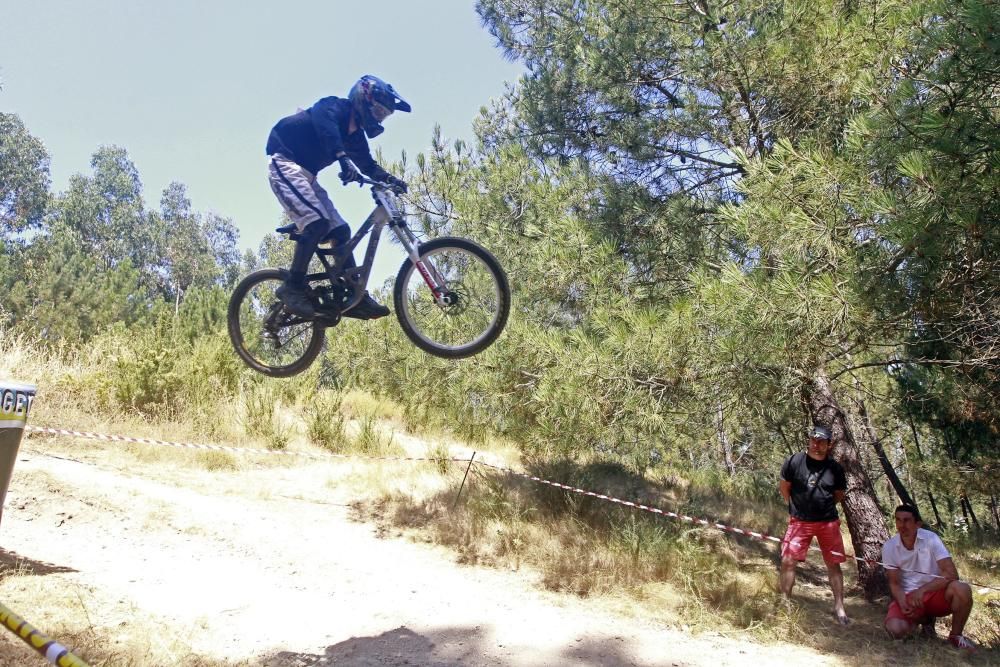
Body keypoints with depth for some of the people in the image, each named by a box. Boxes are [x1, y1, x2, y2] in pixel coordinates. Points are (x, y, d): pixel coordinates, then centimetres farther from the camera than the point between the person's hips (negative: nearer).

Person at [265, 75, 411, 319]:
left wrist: (390, 180, -8)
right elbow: (324, 125, -33)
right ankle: (293, 286, -18)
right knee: (318, 222, -28)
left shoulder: (355, 136, 13)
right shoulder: (334, 107, -11)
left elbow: (369, 166, 13)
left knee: (341, 230, -2)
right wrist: (342, 158, -50)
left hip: (306, 175, 9)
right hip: (285, 165, -9)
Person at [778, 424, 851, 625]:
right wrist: (796, 506, 7)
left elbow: (840, 494, 14)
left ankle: (839, 608, 23)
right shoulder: (794, 461, -7)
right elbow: (784, 486, 5)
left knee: (834, 564, 9)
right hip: (800, 521, -2)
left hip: (828, 522, 2)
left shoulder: (835, 468, -1)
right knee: (788, 561, -6)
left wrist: (824, 504, 5)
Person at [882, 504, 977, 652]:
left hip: (935, 592, -1)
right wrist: (903, 605, -26)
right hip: (908, 596, 1)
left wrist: (922, 590, -33)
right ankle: (924, 619, 10)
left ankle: (956, 635, -5)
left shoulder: (930, 539, -15)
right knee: (895, 629, -28)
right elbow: (894, 584, -6)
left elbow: (951, 573, -23)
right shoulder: (889, 547, -11)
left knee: (961, 589, -34)